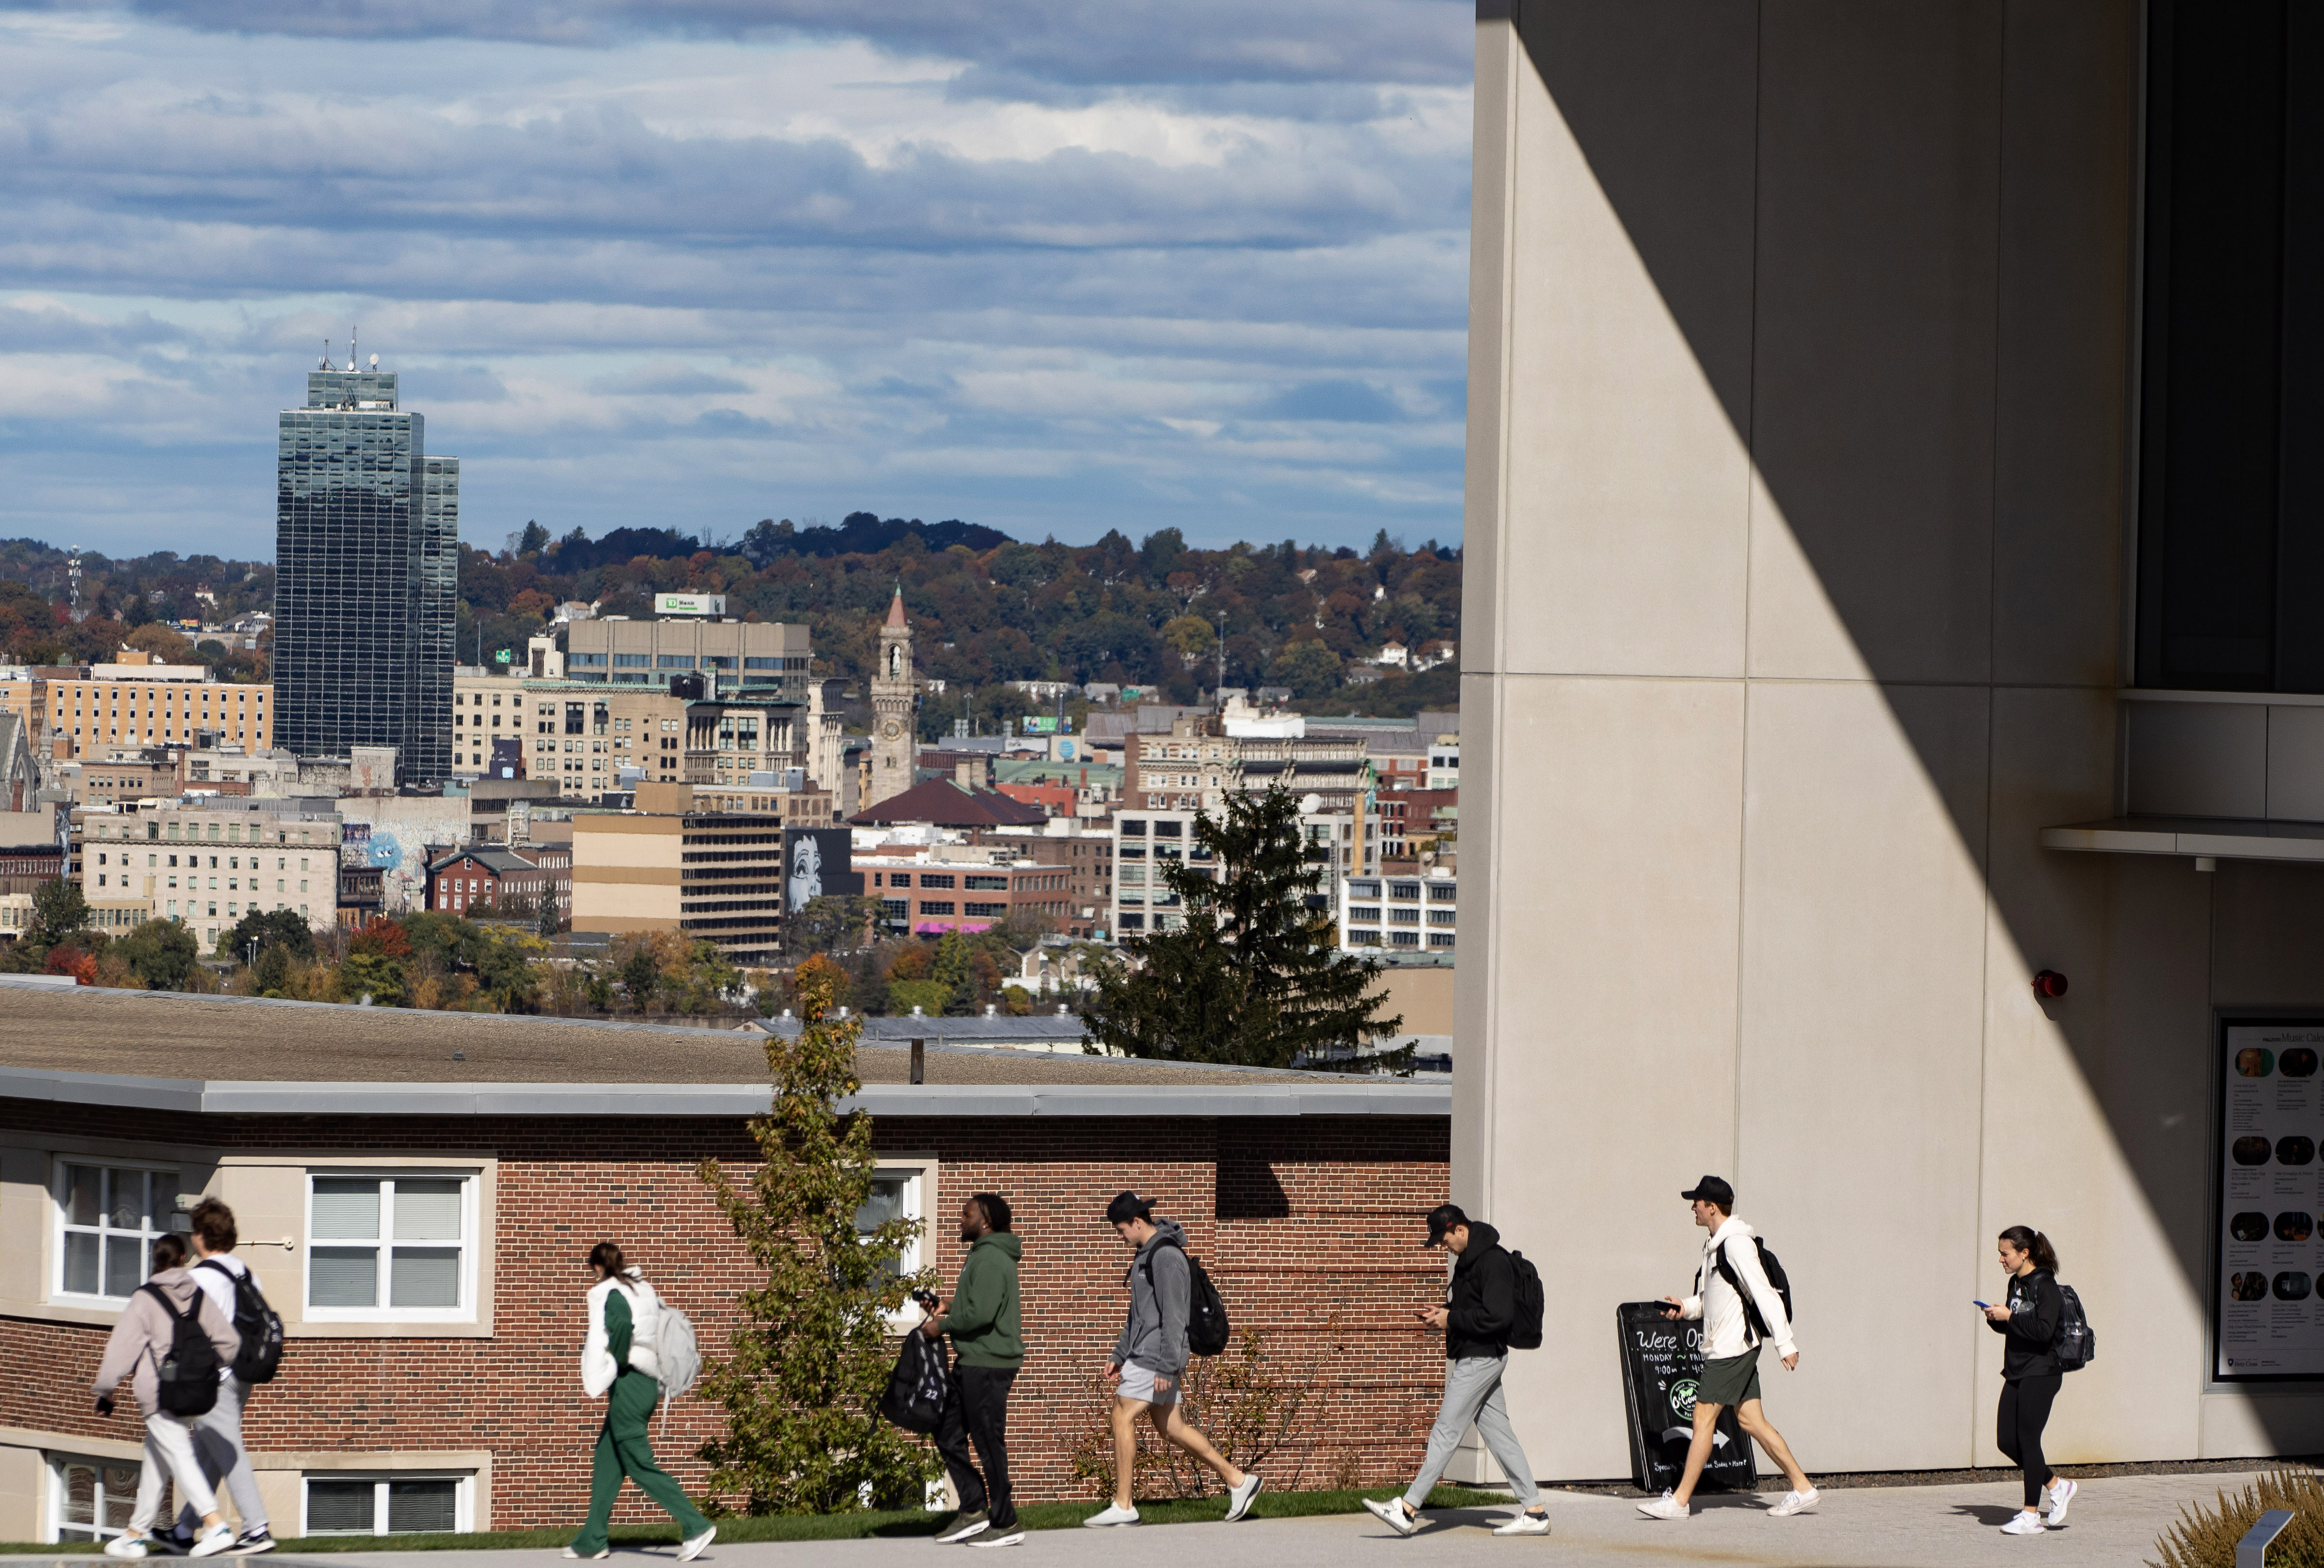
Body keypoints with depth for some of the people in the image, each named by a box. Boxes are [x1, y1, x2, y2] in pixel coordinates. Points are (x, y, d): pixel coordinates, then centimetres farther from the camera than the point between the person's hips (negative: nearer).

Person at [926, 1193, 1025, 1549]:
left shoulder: (991, 1259, -16)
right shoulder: (981, 1255, 17)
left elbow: (981, 1313, -25)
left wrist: (943, 1326, -12)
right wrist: (946, 1312, 12)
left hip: (988, 1365, -11)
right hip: (971, 1363, 11)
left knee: (989, 1443, -5)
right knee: (949, 1436, 13)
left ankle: (1006, 1524, 0)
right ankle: (973, 1510, 16)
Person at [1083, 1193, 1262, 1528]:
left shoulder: (1166, 1257, -16)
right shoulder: (1146, 1254, 16)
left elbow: (1173, 1316, -20)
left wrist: (1167, 1368, -23)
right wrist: (1120, 1355, 23)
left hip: (1156, 1358, -10)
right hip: (1143, 1354, 10)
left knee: (1123, 1416, -9)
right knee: (1170, 1426, 10)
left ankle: (1123, 1506, -6)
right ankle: (1238, 1481, 14)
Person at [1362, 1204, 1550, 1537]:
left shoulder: (1493, 1262, -18)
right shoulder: (1470, 1259, 14)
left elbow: (1499, 1317, -25)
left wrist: (1452, 1319, -18)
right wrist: (1443, 1314, 7)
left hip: (1480, 1358, -11)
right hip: (1477, 1357, 11)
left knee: (1446, 1432, -8)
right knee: (1498, 1434, 9)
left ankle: (1408, 1509, -8)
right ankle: (1533, 1511, 10)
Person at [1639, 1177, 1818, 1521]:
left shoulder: (1736, 1244, -16)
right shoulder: (1716, 1245, 15)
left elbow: (1764, 1294, -20)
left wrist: (1784, 1343, -22)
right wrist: (1686, 1307, 7)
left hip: (1734, 1346, -10)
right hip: (1726, 1346, 10)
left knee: (1704, 1417, -7)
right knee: (1750, 1419, 8)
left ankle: (1680, 1501, -4)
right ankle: (1802, 1488, 11)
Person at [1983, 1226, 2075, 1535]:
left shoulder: (2044, 1286, -13)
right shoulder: (2017, 1283, 13)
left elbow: (2044, 1330, -24)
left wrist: (2009, 1317, -21)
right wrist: (1996, 1319, 0)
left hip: (2041, 1373, -9)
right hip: (2016, 1373, 9)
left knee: (2027, 1439, -6)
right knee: (2007, 1440, 6)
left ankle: (2031, 1515, 1)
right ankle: (2057, 1486, 23)